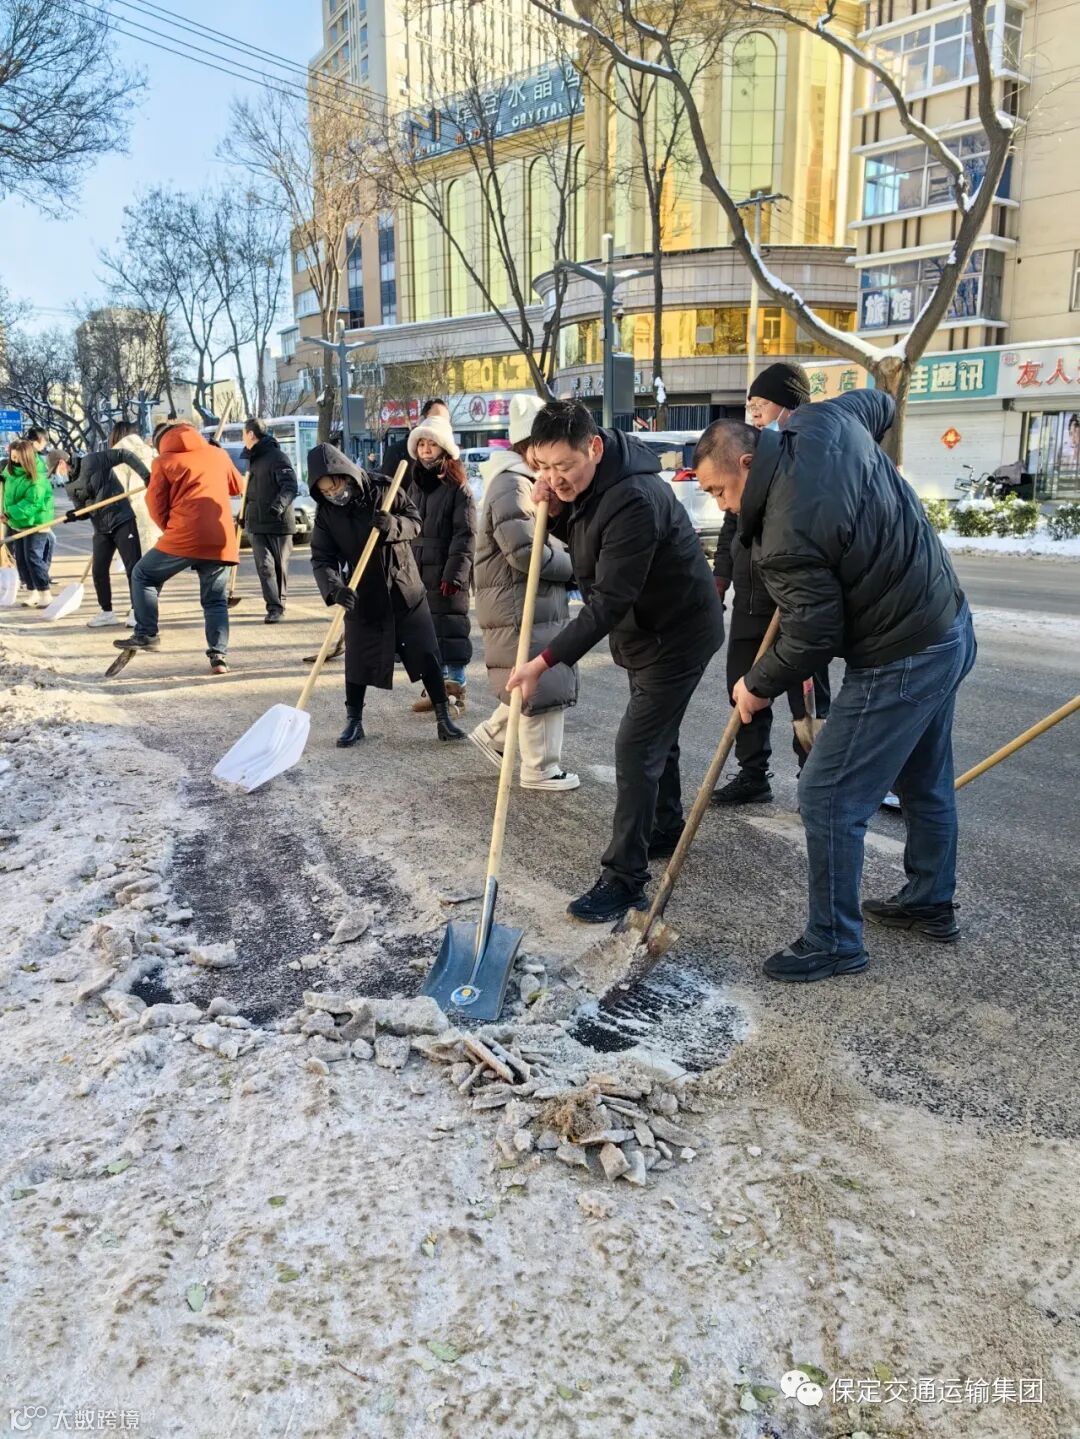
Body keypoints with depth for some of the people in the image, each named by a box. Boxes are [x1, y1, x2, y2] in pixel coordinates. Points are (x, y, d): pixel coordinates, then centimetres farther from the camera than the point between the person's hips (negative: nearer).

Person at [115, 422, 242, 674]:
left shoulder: (164, 461, 7)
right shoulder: (218, 454, 16)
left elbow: (156, 507, 5)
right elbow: (236, 486, 32)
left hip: (185, 537, -3)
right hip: (222, 539, 3)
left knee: (143, 575, 16)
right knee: (216, 601, 11)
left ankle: (146, 634, 10)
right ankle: (219, 656, 0)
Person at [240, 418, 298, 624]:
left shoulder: (277, 457, -10)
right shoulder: (252, 459, 17)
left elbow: (291, 486, -21)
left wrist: (279, 505, -36)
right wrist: (244, 514, 31)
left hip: (279, 523, -6)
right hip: (258, 524, 6)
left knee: (280, 566, 5)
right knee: (264, 565, -7)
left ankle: (278, 604, 18)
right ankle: (274, 607, -7)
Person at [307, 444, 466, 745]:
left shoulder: (383, 490, -10)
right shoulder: (325, 513, -7)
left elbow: (415, 522, -2)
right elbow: (321, 558, -11)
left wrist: (393, 525, -24)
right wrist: (334, 588, -30)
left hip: (405, 590, -1)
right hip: (362, 596, 1)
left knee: (426, 654, 3)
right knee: (358, 661, 7)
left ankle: (444, 718, 13)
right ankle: (354, 722, 23)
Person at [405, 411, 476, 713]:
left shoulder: (458, 489, -7)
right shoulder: (414, 486, 14)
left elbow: (465, 535, -12)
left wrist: (454, 573, -19)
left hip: (446, 574, -7)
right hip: (417, 573, 7)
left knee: (450, 629, -3)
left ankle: (456, 688, 4)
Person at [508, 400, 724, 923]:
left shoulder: (634, 500, -33)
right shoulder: (582, 480, -4)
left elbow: (609, 601, -34)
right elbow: (582, 534, 11)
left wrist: (545, 662, -37)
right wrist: (554, 510, -11)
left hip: (678, 634, -10)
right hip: (644, 628, 10)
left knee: (636, 748, -11)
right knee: (655, 736, 23)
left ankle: (625, 879, -3)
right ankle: (666, 831, 43)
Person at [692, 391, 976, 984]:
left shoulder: (787, 536, -28)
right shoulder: (820, 421, -4)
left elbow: (812, 638, -21)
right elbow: (879, 404, 19)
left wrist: (757, 686, -4)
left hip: (900, 663, -10)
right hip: (950, 626, 10)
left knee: (828, 797, -1)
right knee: (925, 781, 24)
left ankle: (834, 942, 12)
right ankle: (931, 902, 43)